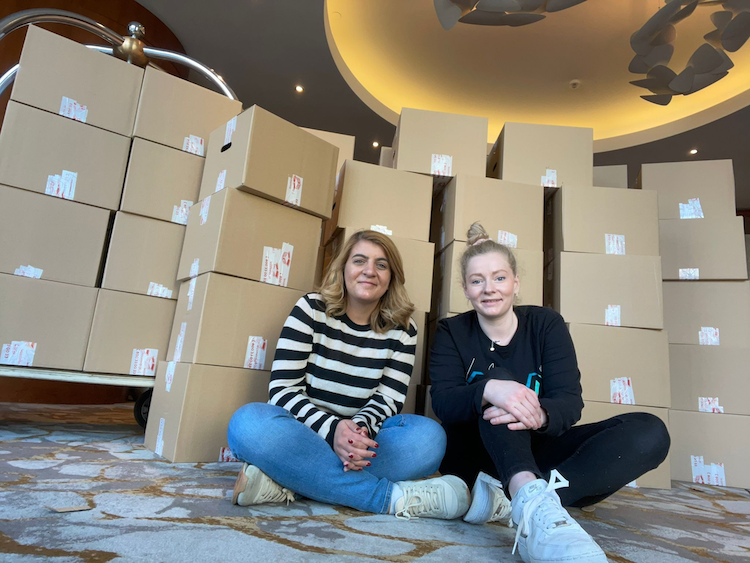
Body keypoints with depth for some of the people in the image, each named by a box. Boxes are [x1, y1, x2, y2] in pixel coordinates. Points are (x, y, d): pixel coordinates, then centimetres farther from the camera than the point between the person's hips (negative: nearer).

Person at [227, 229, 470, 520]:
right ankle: (393, 496, -31)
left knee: (429, 436, -26)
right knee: (249, 423, -33)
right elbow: (282, 389, -10)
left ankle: (285, 480, -28)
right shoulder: (311, 309, -3)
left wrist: (359, 429, -28)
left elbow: (386, 401, -3)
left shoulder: (402, 331, 3)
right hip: (305, 433, -1)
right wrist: (332, 430, -28)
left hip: (358, 439, 2)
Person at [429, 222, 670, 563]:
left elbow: (570, 402, -12)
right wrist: (488, 390, -40)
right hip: (475, 456, -1)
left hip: (537, 453, 2)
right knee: (497, 379, -28)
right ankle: (531, 501, -51)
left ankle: (505, 499, -37)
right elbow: (443, 402, -17)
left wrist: (539, 414, -37)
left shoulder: (547, 324, 0)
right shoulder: (451, 333, -1)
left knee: (649, 432, -20)